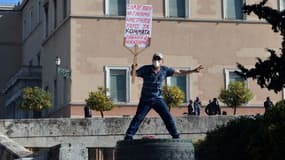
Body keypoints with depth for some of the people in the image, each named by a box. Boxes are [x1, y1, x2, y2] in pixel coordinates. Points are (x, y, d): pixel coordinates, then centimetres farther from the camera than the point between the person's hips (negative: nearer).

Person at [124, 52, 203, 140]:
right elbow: (134, 74, -11)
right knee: (138, 117, -9)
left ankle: (176, 136, 7)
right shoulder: (146, 69, -9)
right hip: (145, 100, -2)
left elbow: (179, 72, 6)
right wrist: (133, 69, -36)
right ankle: (128, 136, -5)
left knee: (168, 117, -3)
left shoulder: (165, 70, -2)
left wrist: (193, 71, 3)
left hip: (158, 99, 2)